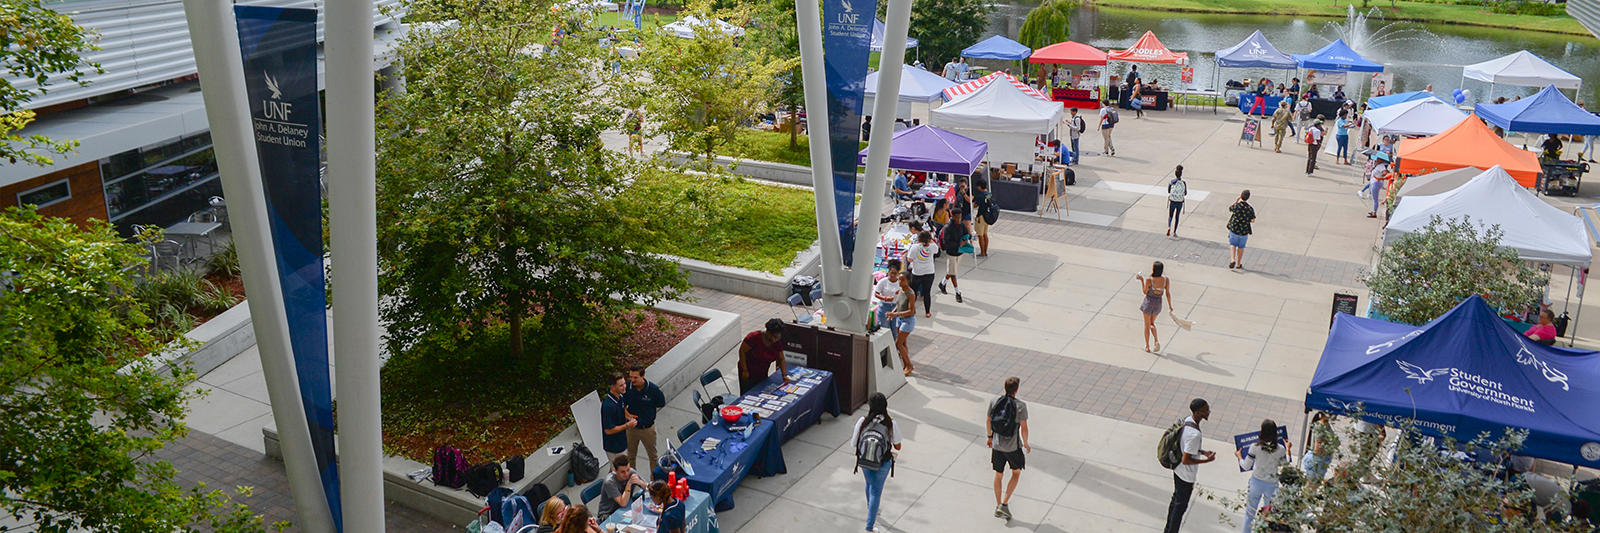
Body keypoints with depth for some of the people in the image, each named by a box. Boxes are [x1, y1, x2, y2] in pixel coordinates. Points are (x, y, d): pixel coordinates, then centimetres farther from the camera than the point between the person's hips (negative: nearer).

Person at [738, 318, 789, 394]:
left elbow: (781, 359, 4)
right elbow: (742, 351, -16)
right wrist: (744, 371, -17)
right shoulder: (754, 337, -20)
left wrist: (784, 375, -10)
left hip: (763, 375, 5)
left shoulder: (777, 342, -4)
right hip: (748, 374, -5)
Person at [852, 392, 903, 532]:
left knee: (870, 484, 30)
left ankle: (870, 509, 55)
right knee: (876, 492, 12)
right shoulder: (891, 424, -21)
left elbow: (853, 444, -10)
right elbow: (897, 447, -10)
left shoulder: (862, 422, -18)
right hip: (883, 463, -2)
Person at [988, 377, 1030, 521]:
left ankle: (998, 507, 27)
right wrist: (1026, 444, 2)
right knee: (1016, 473, 20)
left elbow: (988, 421, 4)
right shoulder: (1020, 406, -18)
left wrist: (990, 436, 20)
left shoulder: (994, 402, -6)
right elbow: (1024, 428, -15)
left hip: (996, 445, 3)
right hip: (1013, 447, -3)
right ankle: (1004, 504, 11)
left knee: (998, 475, 19)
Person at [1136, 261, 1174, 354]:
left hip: (1149, 302, -4)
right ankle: (1157, 341, 9)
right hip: (1158, 303, 4)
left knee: (1147, 325, 13)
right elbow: (1168, 294, -4)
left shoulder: (1149, 280, -23)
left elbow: (1145, 292, -10)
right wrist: (1170, 306, 8)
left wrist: (1142, 280, -4)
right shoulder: (1166, 280, -13)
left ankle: (1147, 347, 20)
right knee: (1152, 323, 27)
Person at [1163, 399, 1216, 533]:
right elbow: (1186, 460, -30)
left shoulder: (1187, 420, -6)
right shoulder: (1195, 434, -35)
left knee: (1176, 499, 26)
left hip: (1177, 470, 9)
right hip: (1186, 475, -9)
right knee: (1181, 506, 11)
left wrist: (1202, 452, 4)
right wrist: (1207, 460, -21)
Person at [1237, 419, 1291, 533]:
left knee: (1250, 511, 14)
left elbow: (1246, 466, -10)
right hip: (1272, 484, 1)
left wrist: (1239, 456, 9)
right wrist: (1288, 450, 13)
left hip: (1256, 482, -1)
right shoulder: (1280, 449, -14)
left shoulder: (1255, 447, -17)